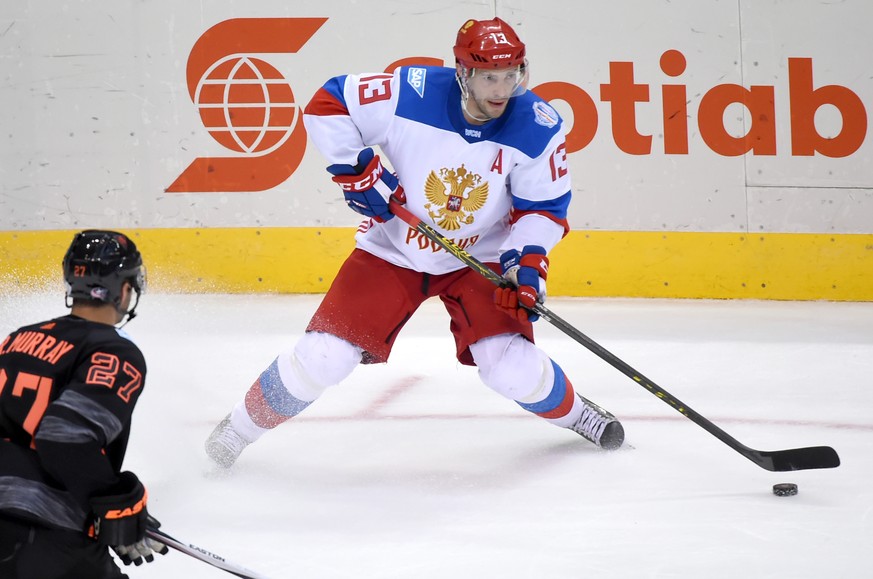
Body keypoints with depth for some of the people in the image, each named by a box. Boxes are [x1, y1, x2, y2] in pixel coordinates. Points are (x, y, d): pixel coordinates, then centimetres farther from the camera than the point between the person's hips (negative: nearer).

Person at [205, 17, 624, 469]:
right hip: (392, 251, -1)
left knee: (512, 370, -16)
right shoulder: (410, 95, -24)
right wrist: (356, 168, -19)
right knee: (323, 357, -9)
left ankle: (571, 412, 17)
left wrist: (526, 260, -20)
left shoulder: (537, 128, -18)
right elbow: (327, 105, -13)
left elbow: (545, 206, -6)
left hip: (478, 259, 1)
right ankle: (240, 427, 14)